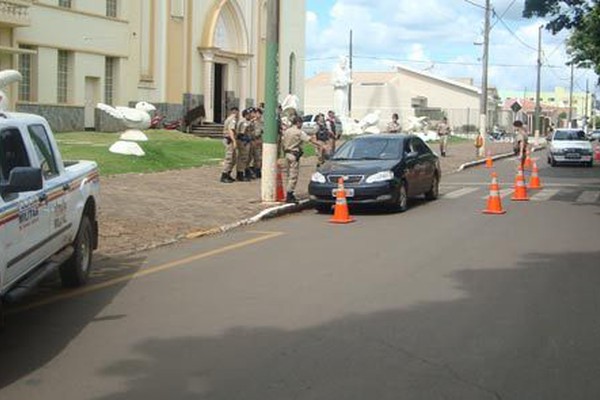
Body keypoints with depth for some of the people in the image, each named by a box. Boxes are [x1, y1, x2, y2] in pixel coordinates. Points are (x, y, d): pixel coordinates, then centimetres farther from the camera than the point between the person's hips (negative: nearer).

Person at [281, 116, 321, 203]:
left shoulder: (286, 131, 11)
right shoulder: (299, 132, -11)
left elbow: (282, 143, 15)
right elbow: (310, 139, -16)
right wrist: (319, 145, -17)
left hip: (287, 154, 8)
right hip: (294, 155, -8)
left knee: (290, 175, 16)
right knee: (293, 176, -6)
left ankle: (289, 195, 19)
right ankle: (289, 197, -8)